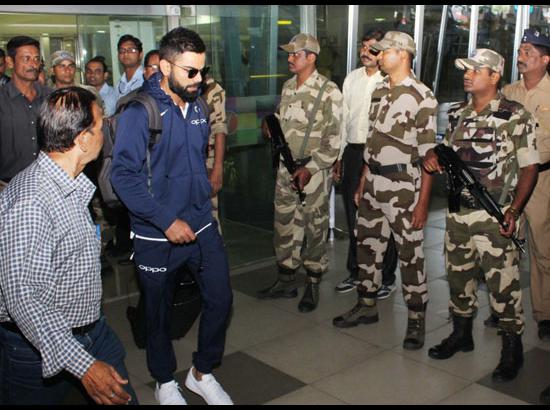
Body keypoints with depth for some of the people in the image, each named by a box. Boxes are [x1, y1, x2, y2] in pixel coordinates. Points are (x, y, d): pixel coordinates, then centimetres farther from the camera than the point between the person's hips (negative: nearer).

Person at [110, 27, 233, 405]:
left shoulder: (196, 105, 5)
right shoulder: (140, 110, -15)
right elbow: (123, 175, -21)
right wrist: (167, 220, -24)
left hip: (203, 226, 6)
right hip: (158, 235, -5)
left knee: (220, 298, 7)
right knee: (159, 311, 11)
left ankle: (202, 373, 30)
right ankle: (165, 382, 35)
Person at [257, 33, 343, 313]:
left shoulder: (328, 91, -12)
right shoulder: (288, 87, 10)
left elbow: (333, 139, -14)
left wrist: (310, 169, -19)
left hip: (313, 169, -7)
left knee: (315, 228, 3)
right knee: (284, 224, 12)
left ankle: (313, 286, 17)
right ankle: (286, 281, 26)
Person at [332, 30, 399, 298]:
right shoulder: (352, 78, 10)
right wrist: (338, 157, 15)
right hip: (353, 152, 6)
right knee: (354, 215, 14)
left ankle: (386, 278, 20)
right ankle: (356, 272, 30)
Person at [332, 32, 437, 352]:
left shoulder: (422, 96, -12)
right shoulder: (379, 92, 11)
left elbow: (428, 154, -13)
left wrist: (423, 202, -15)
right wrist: (363, 181, 16)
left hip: (403, 186, -7)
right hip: (373, 182, 7)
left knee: (410, 253, 2)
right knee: (368, 244, 15)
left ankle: (416, 319, 17)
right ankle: (367, 306, 32)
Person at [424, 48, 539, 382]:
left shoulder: (515, 116, -8)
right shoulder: (457, 114, 9)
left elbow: (529, 168, -7)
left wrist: (513, 211, -17)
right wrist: (433, 157, -3)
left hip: (494, 217, -6)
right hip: (458, 213, 6)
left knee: (503, 284, -1)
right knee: (458, 276, 16)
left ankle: (512, 348, 16)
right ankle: (461, 335, 34)